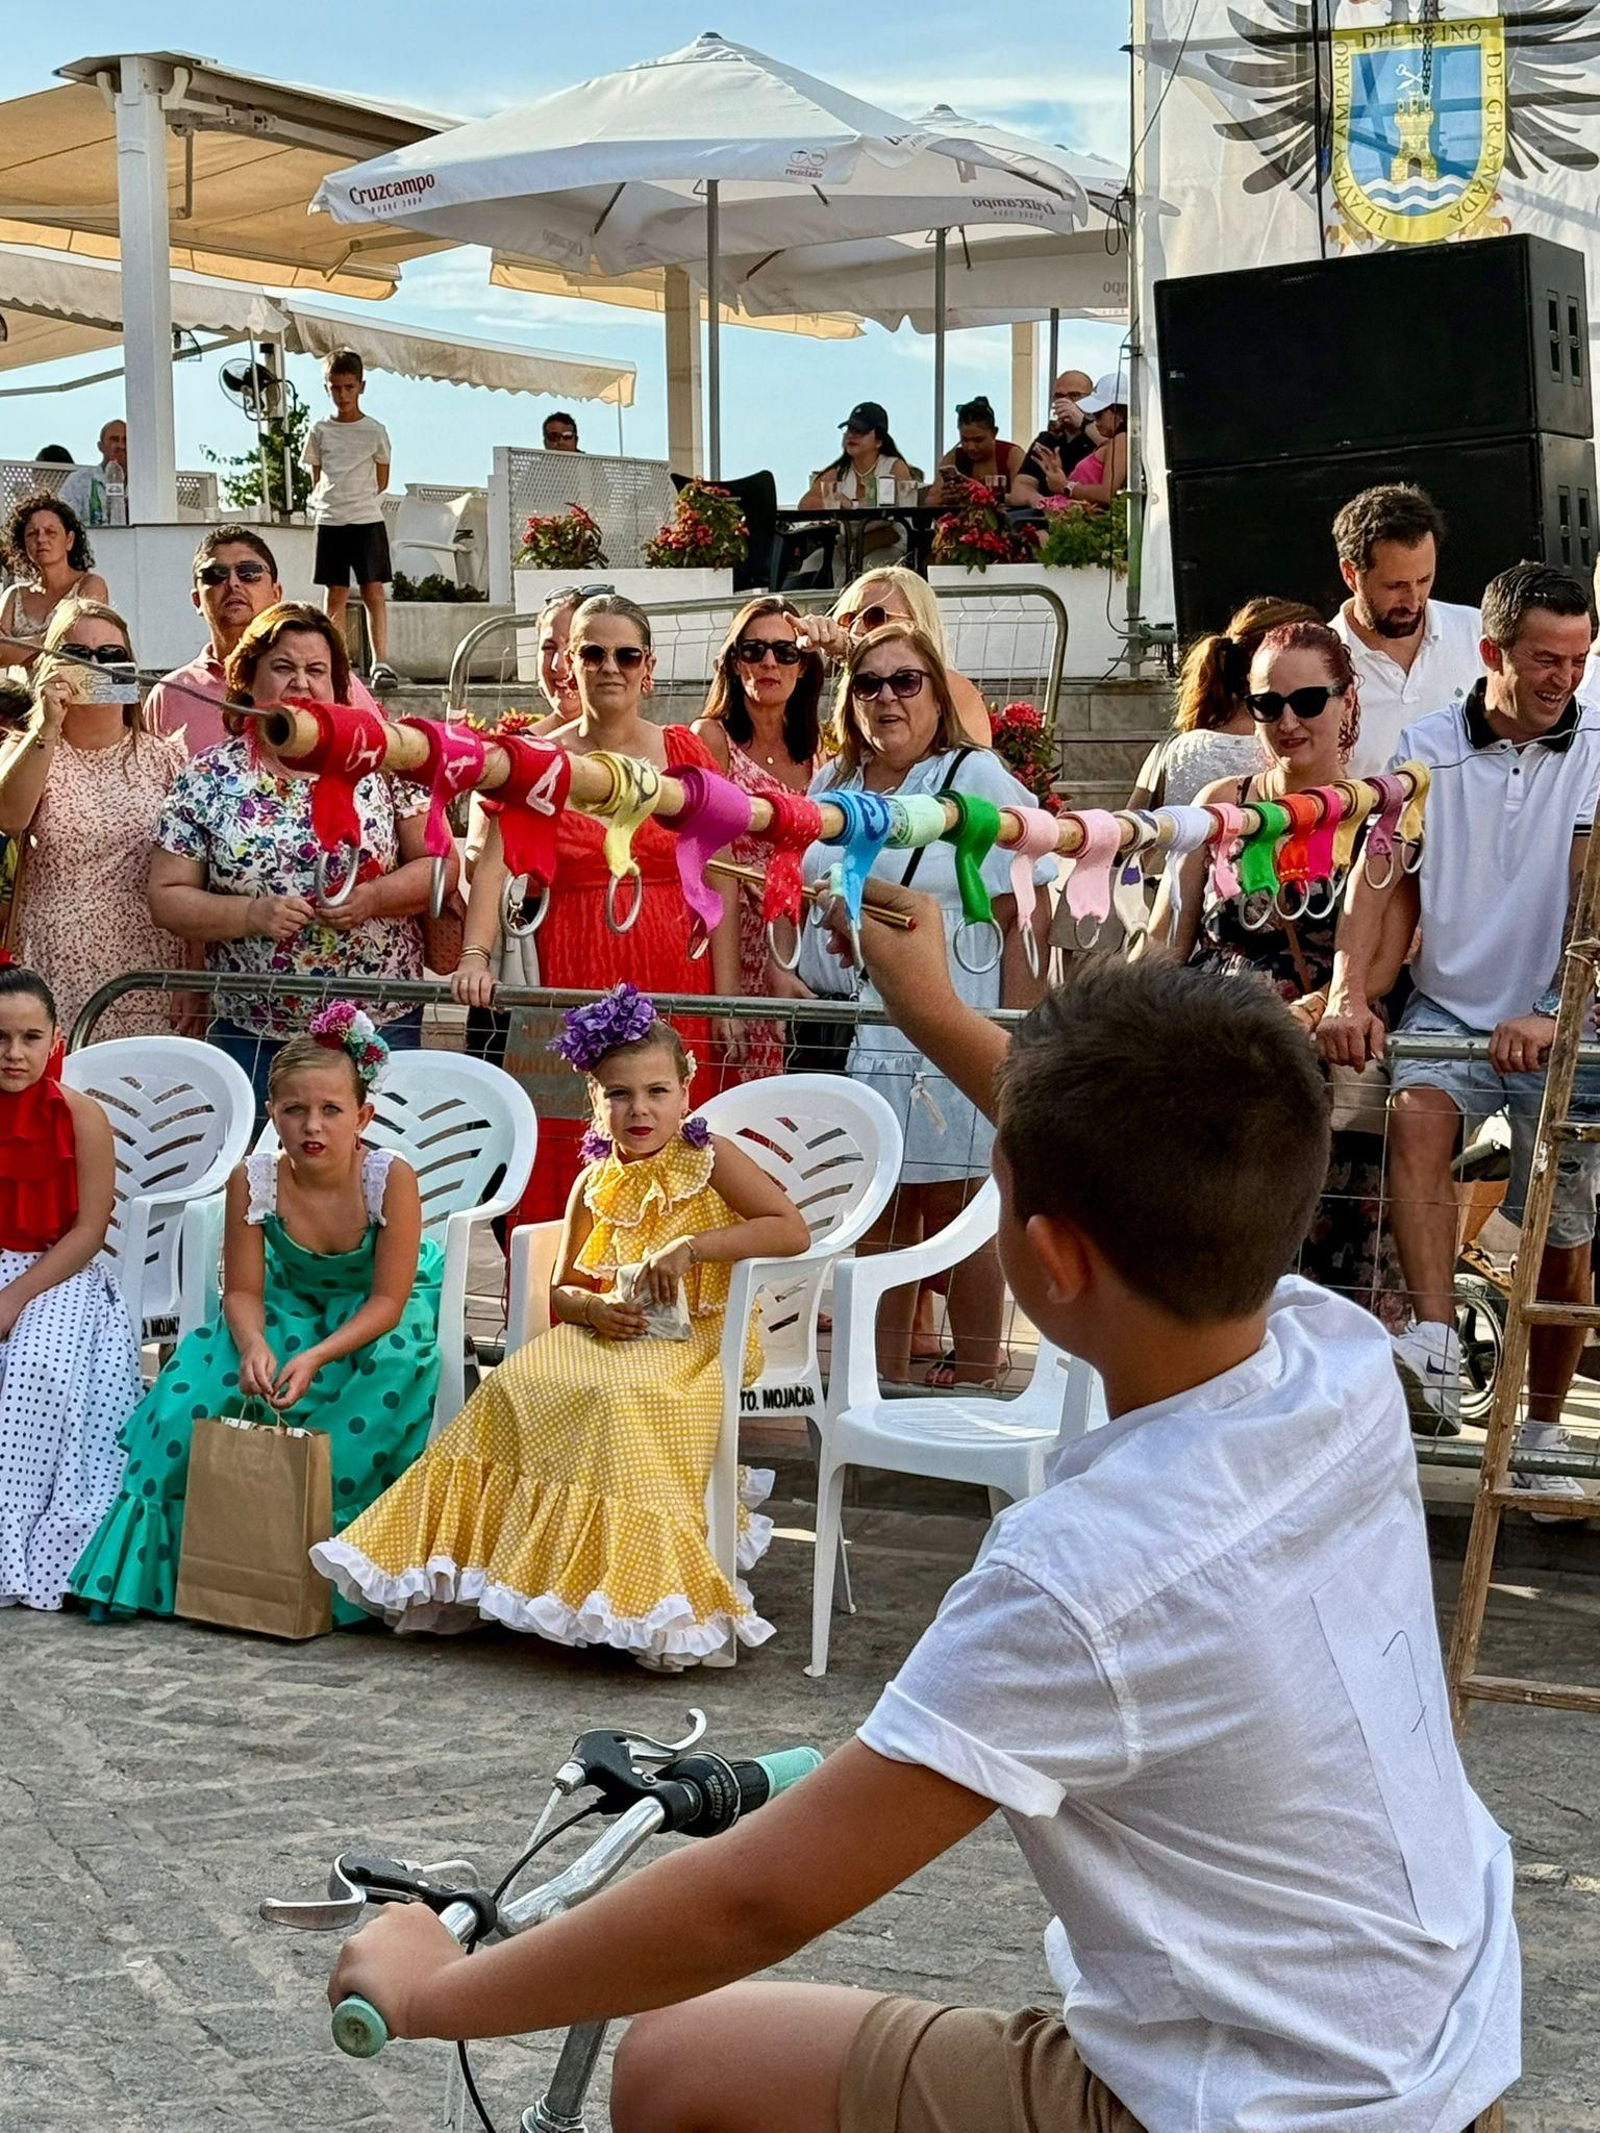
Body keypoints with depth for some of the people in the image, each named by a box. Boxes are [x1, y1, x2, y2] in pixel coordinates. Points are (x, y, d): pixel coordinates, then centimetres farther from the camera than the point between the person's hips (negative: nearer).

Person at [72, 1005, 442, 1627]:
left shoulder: (391, 1176, -28)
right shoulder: (253, 1178, -20)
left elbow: (389, 1300, -24)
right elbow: (243, 1291, -13)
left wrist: (316, 1357, -39)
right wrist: (255, 1347, -36)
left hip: (380, 1314, -2)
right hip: (290, 1306, 3)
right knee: (191, 1394, -21)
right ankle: (157, 1560, -3)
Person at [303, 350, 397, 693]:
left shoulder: (374, 431, 2)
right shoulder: (320, 431, 8)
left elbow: (381, 481, 8)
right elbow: (317, 478, 14)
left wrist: (356, 497, 3)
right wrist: (320, 501, 1)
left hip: (367, 519, -2)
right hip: (330, 521, 2)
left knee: (374, 590, -6)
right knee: (336, 594, 3)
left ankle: (380, 662, -7)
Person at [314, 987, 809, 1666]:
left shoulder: (710, 1159, -1)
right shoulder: (595, 1184, 12)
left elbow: (793, 1230, -13)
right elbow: (563, 1290, 16)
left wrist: (693, 1246, -20)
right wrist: (594, 1308, -9)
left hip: (693, 1342, -5)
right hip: (605, 1338, 5)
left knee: (618, 1399, -35)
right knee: (516, 1384, -22)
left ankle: (640, 1599, -32)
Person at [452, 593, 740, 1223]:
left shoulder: (685, 753, 8)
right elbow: (495, 867, -8)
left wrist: (727, 998, -3)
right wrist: (476, 956, -26)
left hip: (675, 992, 1)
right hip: (569, 991, -1)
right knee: (561, 1175, -4)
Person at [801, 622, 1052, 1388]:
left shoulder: (978, 779, -1)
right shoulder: (834, 786, 15)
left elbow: (1026, 916, -7)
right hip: (849, 1033, 5)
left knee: (955, 1211, -2)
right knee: (876, 1215, 8)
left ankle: (974, 1385, 7)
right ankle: (881, 1386, 17)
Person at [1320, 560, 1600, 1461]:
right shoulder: (1427, 749, 2)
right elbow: (1377, 876, -6)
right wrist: (1351, 995, -22)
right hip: (1449, 1007, 0)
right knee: (1417, 1116, -32)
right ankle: (1436, 1350, -39)